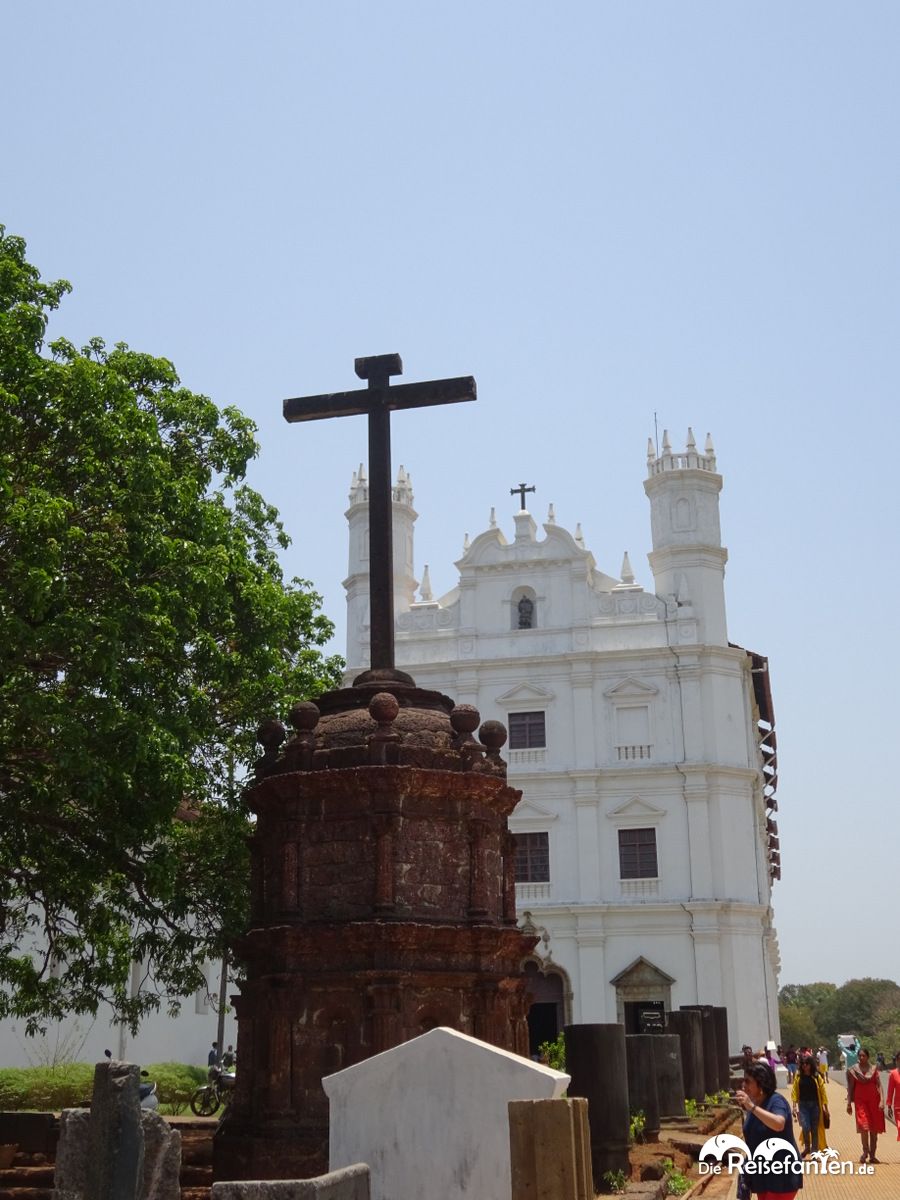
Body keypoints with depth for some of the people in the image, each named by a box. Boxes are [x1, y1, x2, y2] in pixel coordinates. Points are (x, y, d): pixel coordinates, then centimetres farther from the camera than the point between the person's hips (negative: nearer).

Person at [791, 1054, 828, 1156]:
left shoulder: (817, 1076, -2)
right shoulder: (798, 1076, 0)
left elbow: (822, 1092, -1)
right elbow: (794, 1091, 0)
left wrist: (825, 1106, -4)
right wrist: (794, 1106, -5)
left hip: (815, 1105, 0)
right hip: (803, 1105, 0)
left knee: (815, 1129, 5)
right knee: (805, 1127, -11)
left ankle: (814, 1151, 17)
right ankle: (807, 1147, 14)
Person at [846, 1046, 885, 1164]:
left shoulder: (874, 1069, 4)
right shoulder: (853, 1070, 4)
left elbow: (879, 1085, 1)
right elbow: (850, 1087, 8)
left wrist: (881, 1100, -10)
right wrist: (849, 1103, 5)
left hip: (874, 1099, 1)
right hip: (860, 1100, -1)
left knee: (874, 1128, 3)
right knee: (864, 1125, -16)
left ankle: (872, 1155, 12)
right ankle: (865, 1151, -1)